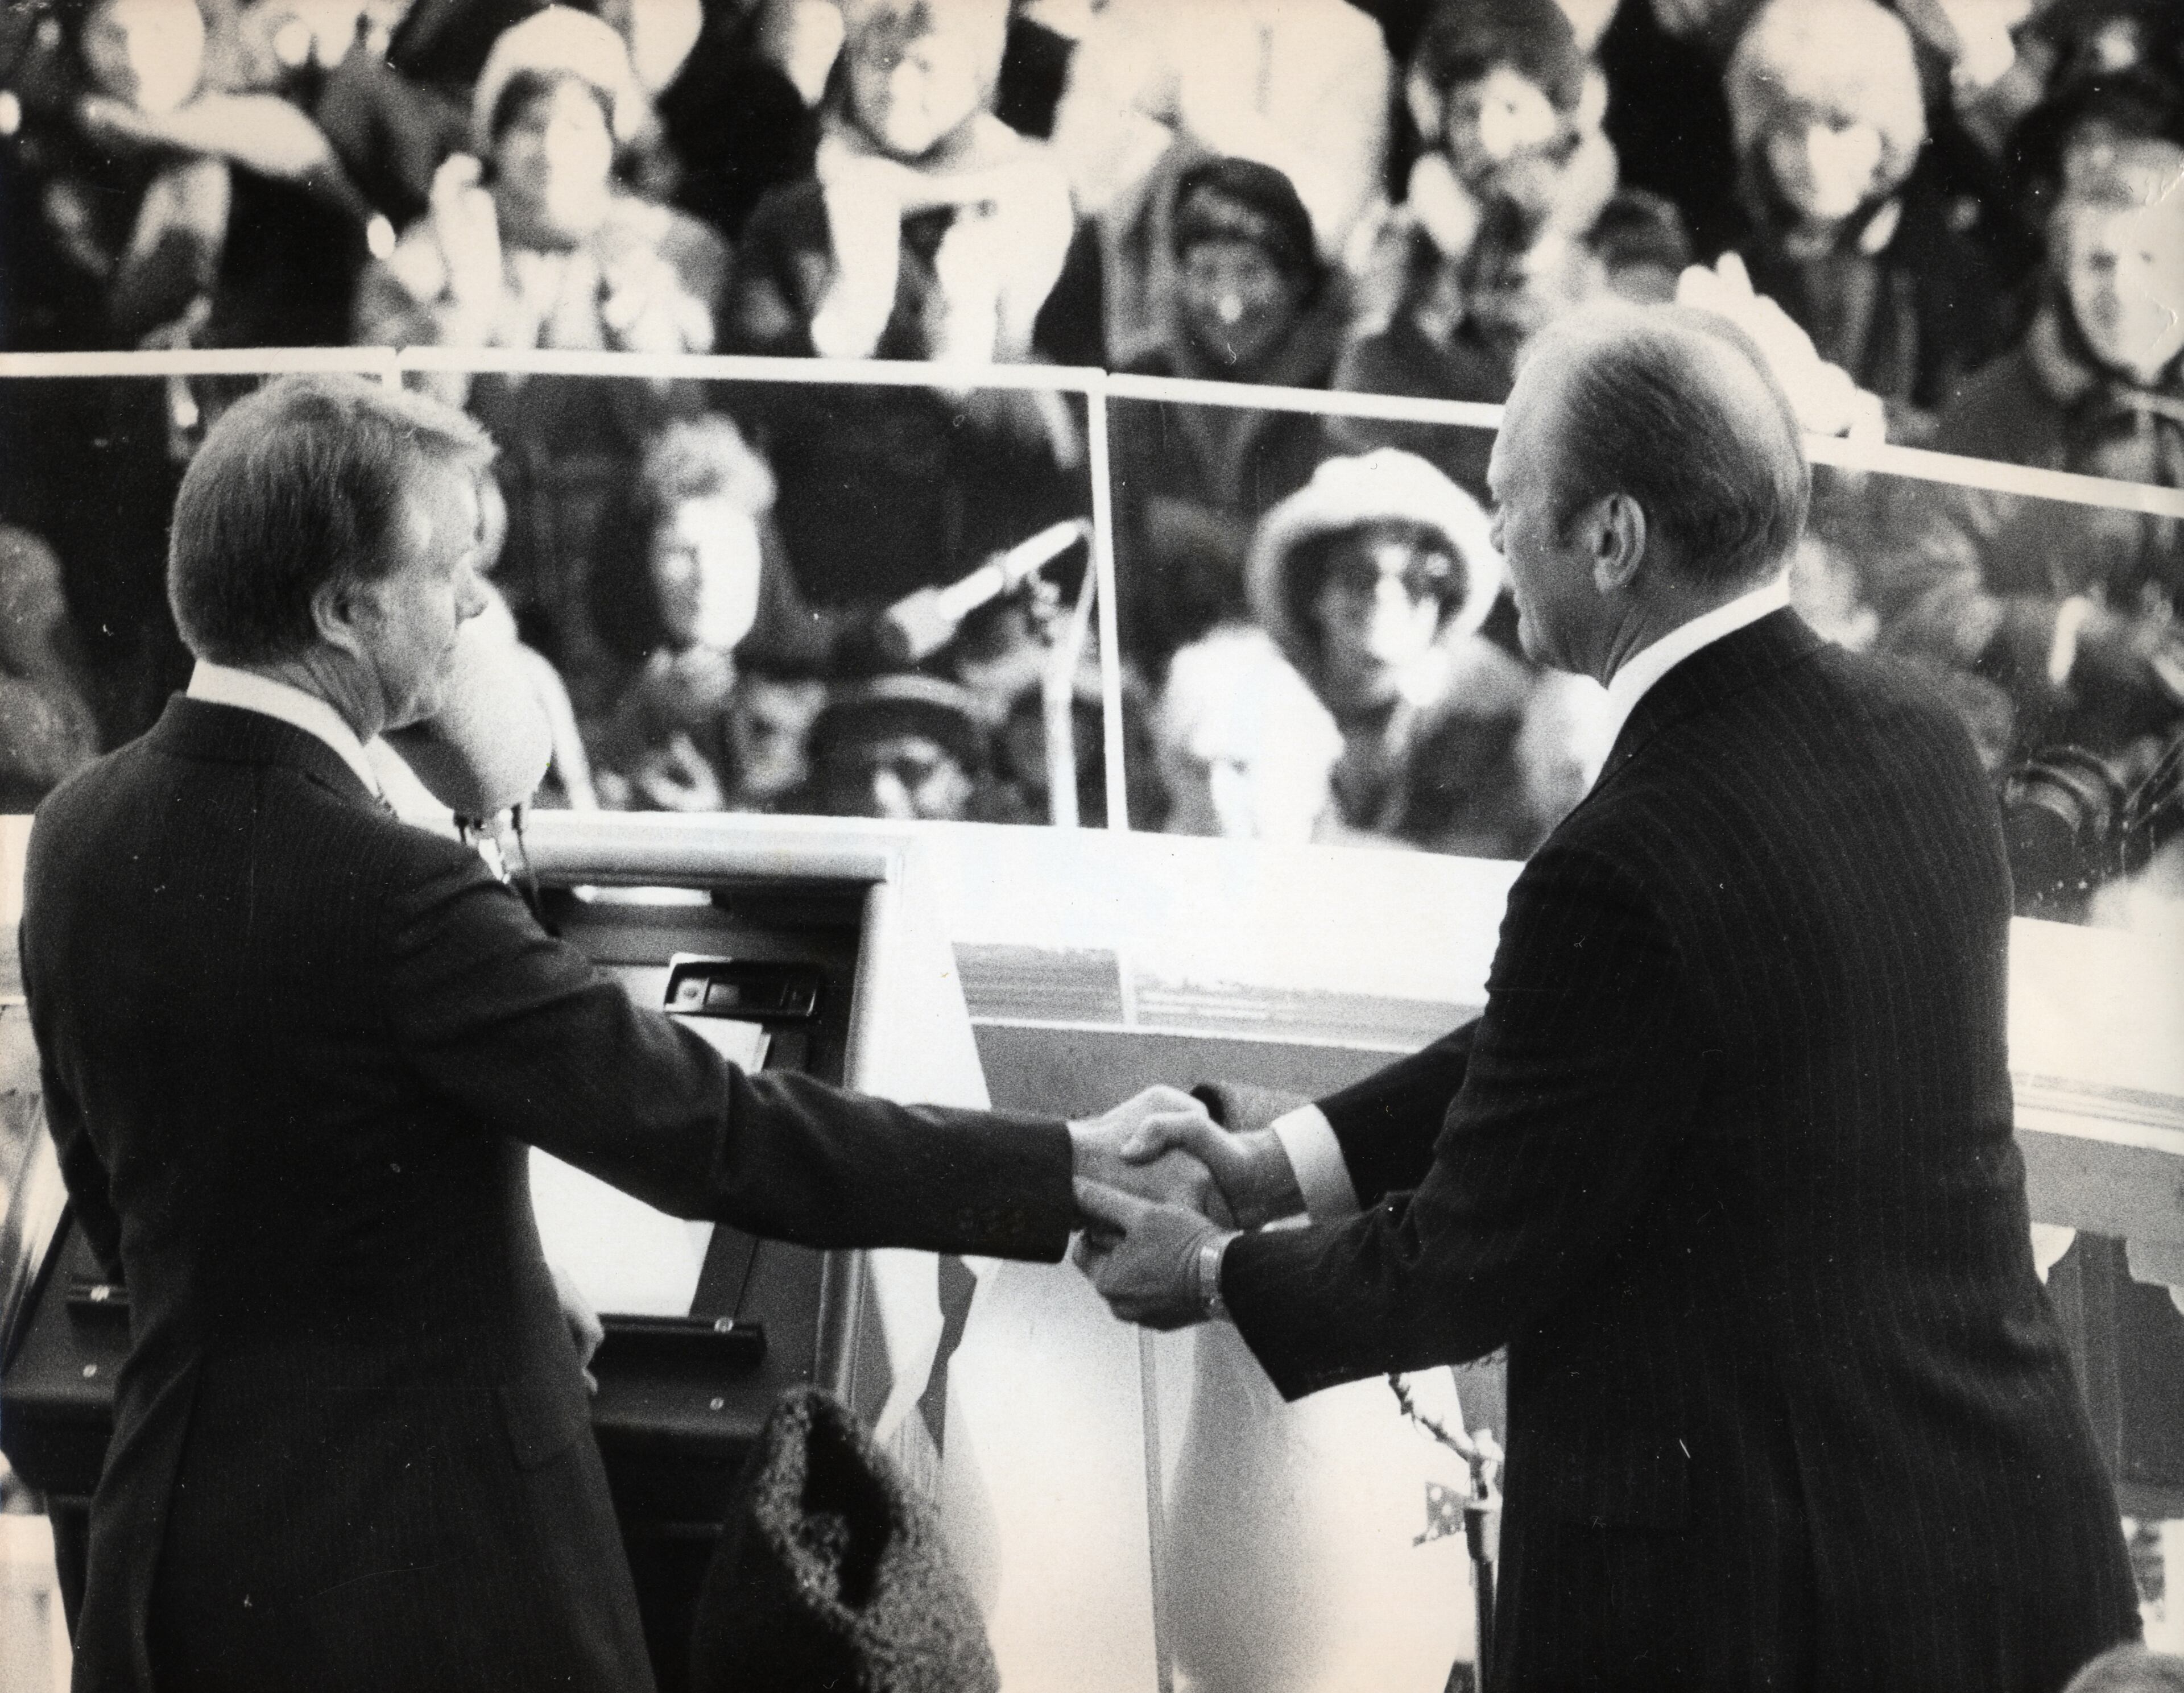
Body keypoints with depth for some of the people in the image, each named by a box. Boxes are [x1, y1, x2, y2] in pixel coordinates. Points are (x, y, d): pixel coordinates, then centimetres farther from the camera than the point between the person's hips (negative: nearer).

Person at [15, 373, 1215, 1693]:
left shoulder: (80, 833, -1)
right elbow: (718, 1132, -23)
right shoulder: (389, 894, -25)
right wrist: (1075, 1170, -15)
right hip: (417, 1570, -7)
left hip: (183, 1537, 7)